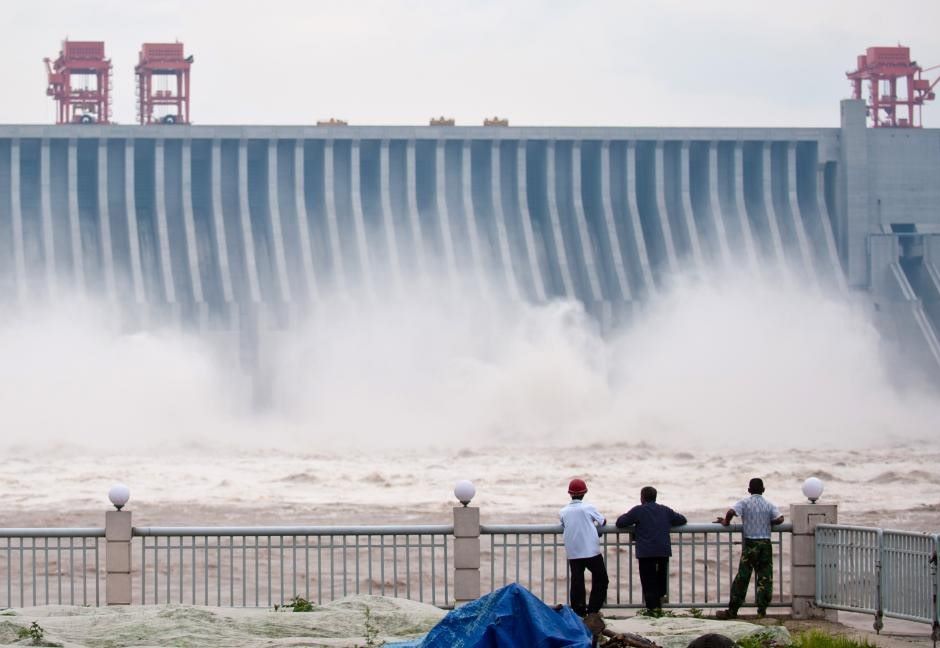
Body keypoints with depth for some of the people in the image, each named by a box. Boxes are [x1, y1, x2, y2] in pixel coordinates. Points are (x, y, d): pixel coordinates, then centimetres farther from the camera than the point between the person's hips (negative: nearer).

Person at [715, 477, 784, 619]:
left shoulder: (745, 503, -3)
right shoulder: (769, 505, 4)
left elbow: (731, 512, -18)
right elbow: (779, 519, -7)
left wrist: (726, 522, 1)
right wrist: (768, 522, 12)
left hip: (750, 544, -2)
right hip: (765, 544, 2)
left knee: (742, 577, 0)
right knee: (765, 577, 5)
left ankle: (732, 610, 2)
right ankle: (762, 610, 2)